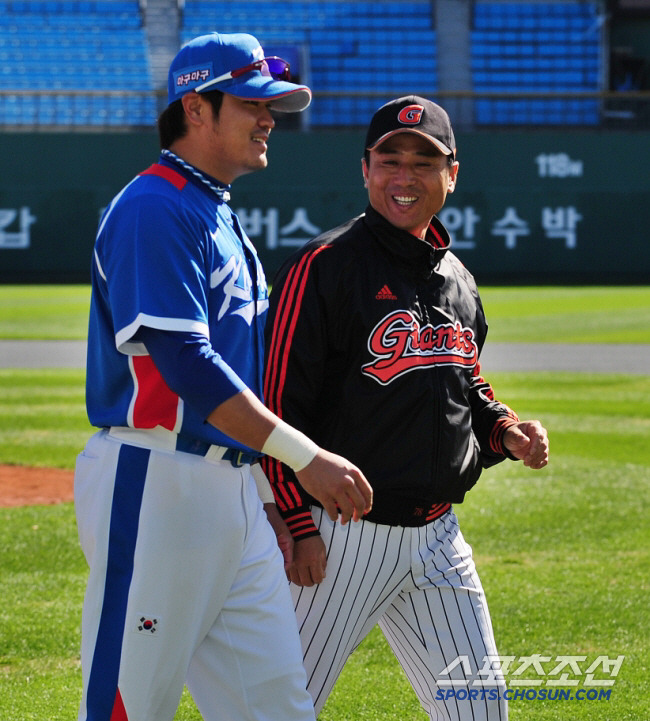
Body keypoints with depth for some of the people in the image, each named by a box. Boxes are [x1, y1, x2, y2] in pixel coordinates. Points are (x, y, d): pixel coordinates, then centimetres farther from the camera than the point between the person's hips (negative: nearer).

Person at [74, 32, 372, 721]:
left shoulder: (221, 219, 20)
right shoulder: (154, 210, -11)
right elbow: (182, 361, -22)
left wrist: (266, 499, 20)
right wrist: (304, 456, -24)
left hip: (234, 495, 10)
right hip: (155, 485, -10)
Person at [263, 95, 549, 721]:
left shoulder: (456, 280, 13)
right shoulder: (324, 267, -10)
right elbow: (277, 404, -13)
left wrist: (504, 432, 4)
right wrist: (299, 527, -17)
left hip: (436, 539, 7)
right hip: (343, 538, -7)